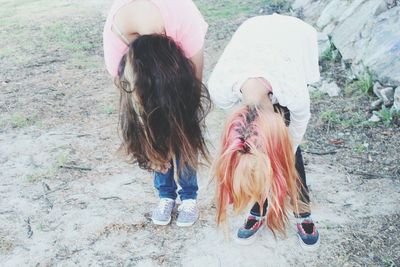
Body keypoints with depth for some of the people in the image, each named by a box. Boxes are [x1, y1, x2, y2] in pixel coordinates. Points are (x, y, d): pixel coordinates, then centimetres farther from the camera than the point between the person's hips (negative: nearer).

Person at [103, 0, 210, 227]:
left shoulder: (185, 25, -43)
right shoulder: (114, 44, -35)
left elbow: (193, 88, -27)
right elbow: (132, 103, -21)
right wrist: (154, 146, -14)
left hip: (179, 37, -1)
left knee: (182, 124, -11)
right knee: (152, 126, -8)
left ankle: (189, 196, 4)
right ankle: (166, 195, 9)